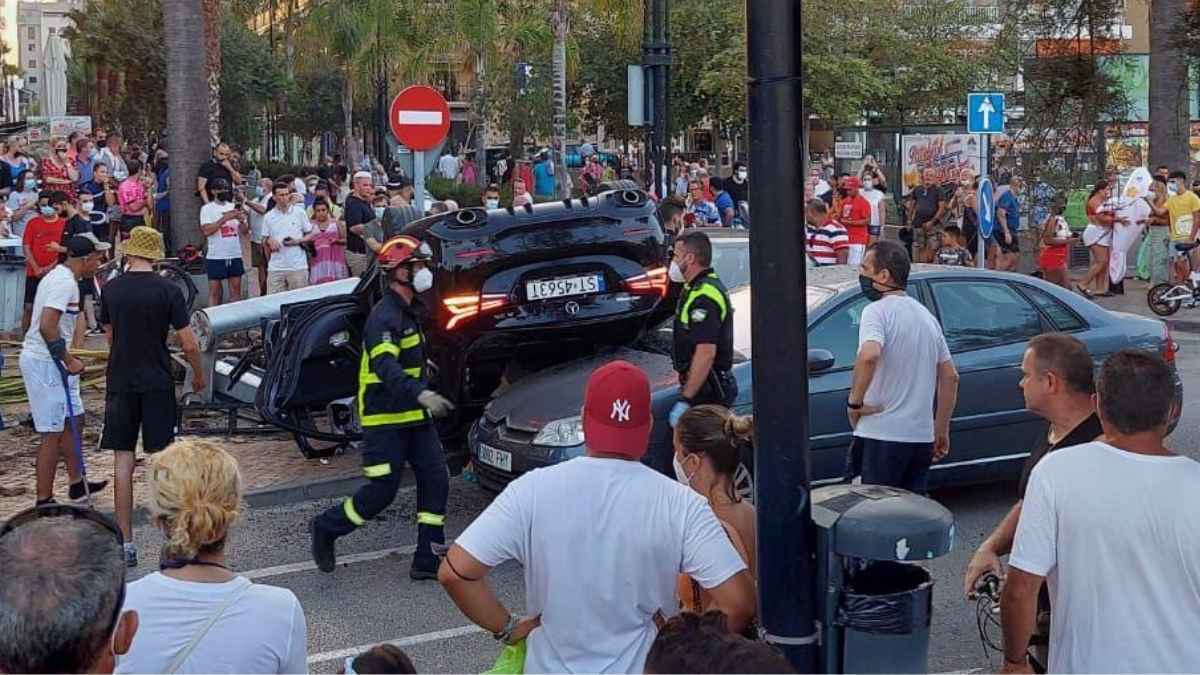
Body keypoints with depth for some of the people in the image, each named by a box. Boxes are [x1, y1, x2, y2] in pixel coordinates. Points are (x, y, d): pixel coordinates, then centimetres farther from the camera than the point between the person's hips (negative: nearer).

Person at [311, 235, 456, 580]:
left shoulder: (407, 312, 13)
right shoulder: (384, 316, -20)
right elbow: (385, 365, -35)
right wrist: (421, 393, -47)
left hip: (414, 417, 9)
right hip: (385, 420, -9)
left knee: (435, 479, 1)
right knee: (381, 492, -4)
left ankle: (427, 560, 5)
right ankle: (326, 527, 20)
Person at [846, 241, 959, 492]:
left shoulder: (877, 311, -10)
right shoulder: (927, 315, 16)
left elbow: (868, 356, -30)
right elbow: (951, 377, 18)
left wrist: (854, 403, -17)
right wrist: (942, 431, 23)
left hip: (882, 436, -8)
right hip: (922, 437, 8)